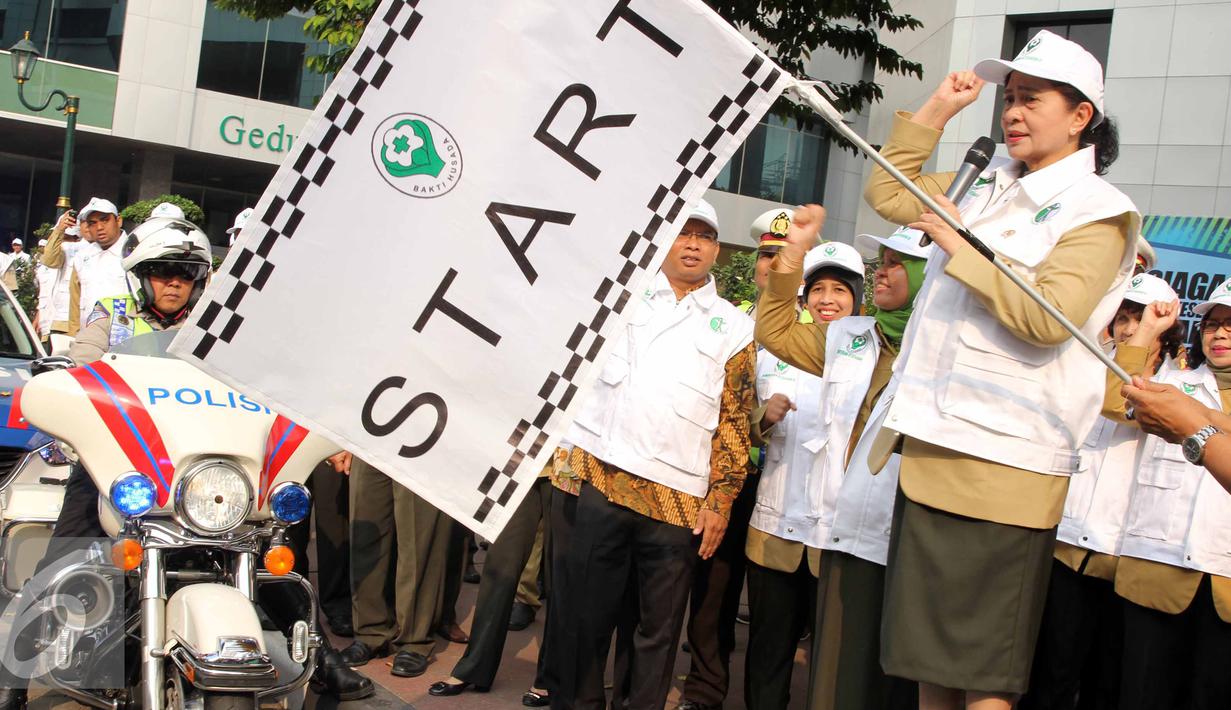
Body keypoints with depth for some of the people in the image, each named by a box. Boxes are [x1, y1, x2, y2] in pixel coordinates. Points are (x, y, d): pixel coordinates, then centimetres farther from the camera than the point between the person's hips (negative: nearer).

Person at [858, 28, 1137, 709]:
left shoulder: (1097, 211, -7)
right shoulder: (987, 188, 16)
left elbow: (1048, 320, -20)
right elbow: (887, 194, 25)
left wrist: (961, 247, -14)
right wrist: (934, 112, 16)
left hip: (1003, 466, -7)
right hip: (931, 449, 8)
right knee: (929, 654, 15)